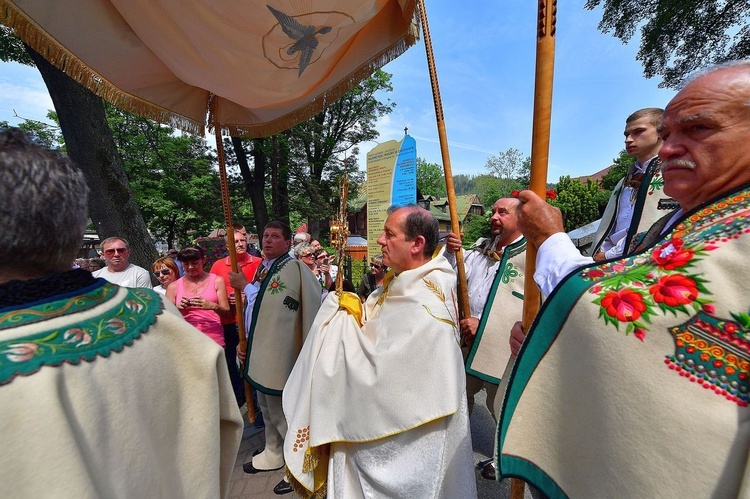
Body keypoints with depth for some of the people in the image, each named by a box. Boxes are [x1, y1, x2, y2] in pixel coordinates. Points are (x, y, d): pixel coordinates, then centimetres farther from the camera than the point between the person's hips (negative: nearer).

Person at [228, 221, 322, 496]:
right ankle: (273, 454, 43)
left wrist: (245, 285, -8)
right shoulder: (263, 268, 11)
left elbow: (270, 305, -20)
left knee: (281, 410, 3)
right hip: (261, 349, 9)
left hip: (279, 352, -9)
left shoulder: (292, 268, -16)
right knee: (267, 406, 22)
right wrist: (246, 342, 12)